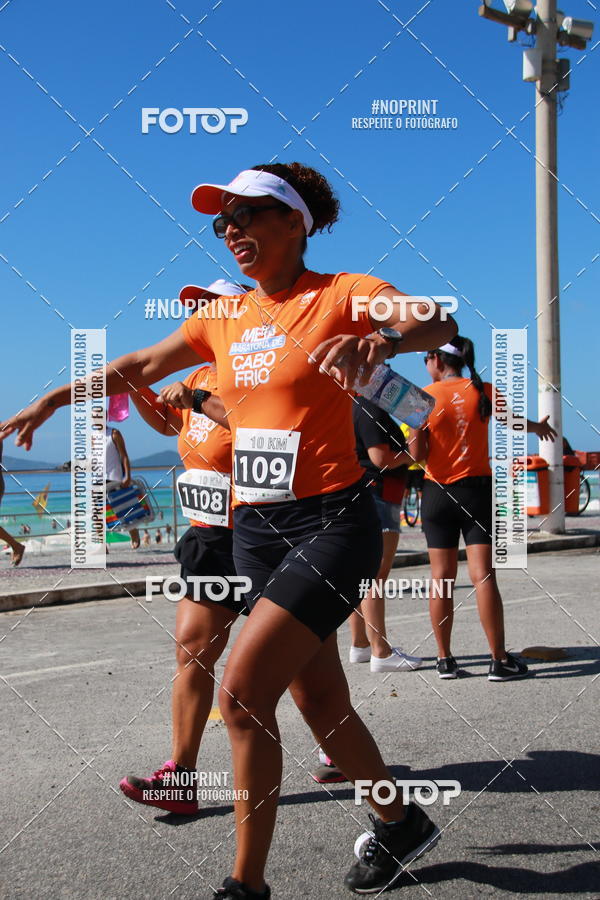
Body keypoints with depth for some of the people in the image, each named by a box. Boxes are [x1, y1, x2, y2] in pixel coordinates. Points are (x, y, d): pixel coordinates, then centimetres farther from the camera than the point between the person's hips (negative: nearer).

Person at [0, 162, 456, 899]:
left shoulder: (342, 294, -6)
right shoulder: (224, 317, 11)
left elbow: (440, 322, -23)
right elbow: (140, 367, 24)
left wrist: (380, 338, -44)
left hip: (329, 524, -6)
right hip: (253, 527, 6)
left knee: (242, 692, -14)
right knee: (319, 701, 12)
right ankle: (400, 825, 35)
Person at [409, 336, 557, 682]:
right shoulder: (483, 391, -1)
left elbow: (417, 454, -8)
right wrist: (538, 426, 38)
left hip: (437, 493, 0)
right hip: (477, 488, 0)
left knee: (442, 577, 7)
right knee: (484, 575, -3)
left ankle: (445, 659, 10)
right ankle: (500, 660, -2)